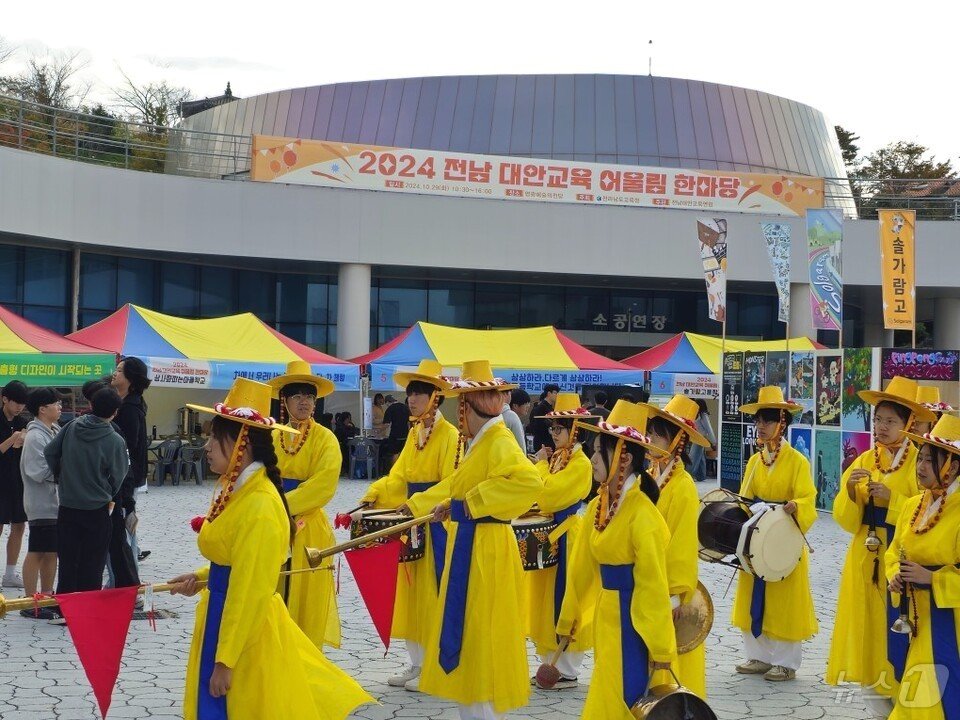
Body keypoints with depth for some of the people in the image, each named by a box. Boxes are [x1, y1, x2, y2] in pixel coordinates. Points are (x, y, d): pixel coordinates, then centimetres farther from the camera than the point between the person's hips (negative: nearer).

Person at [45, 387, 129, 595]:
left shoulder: (72, 427, -3)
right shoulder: (115, 441, -15)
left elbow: (49, 452, 4)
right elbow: (118, 477, -6)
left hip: (67, 507, 4)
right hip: (97, 510, -4)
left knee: (67, 562, 14)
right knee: (92, 566, 6)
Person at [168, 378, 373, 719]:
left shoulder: (259, 506, -23)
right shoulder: (236, 490, 5)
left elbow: (249, 592, -23)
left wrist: (225, 660, -21)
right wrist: (200, 578, 6)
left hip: (247, 627, -9)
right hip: (225, 615, 9)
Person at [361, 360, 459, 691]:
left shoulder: (450, 435, -10)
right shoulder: (414, 433, 13)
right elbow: (399, 476, 10)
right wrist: (374, 494, -5)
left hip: (436, 524, -8)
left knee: (433, 592, -4)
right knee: (410, 591, 10)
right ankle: (417, 662, 19)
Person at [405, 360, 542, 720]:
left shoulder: (500, 442, -17)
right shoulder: (475, 443, 13)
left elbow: (529, 482, -33)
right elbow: (456, 484, 28)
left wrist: (473, 502, -26)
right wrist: (414, 504, 34)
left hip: (484, 551, -10)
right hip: (466, 547, 10)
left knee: (480, 633, -3)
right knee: (465, 631, 15)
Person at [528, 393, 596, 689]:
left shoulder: (580, 464, -14)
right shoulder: (556, 458, 12)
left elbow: (548, 496, -21)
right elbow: (540, 497, 14)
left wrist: (541, 465, -9)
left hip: (567, 538, -9)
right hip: (548, 535, 9)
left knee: (563, 602, -4)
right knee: (547, 601, 12)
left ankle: (567, 672, 4)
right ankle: (550, 663, 20)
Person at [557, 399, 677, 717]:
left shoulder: (642, 514, -20)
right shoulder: (597, 505, 3)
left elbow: (654, 586, -18)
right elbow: (582, 567, 9)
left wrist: (660, 648, -15)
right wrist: (568, 619, 14)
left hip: (634, 623, -8)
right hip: (606, 618, 8)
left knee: (622, 704, -2)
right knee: (606, 698, 16)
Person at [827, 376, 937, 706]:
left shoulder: (920, 462, -5)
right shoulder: (863, 461, 8)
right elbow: (845, 519, 3)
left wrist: (892, 498, -19)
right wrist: (850, 491, -15)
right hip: (866, 558, 5)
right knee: (868, 621, 4)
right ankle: (876, 685, 12)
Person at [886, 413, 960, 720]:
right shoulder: (912, 505, 5)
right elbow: (895, 551, 15)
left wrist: (931, 577, -23)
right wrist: (895, 576, -4)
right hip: (916, 616, 7)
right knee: (915, 692, 16)